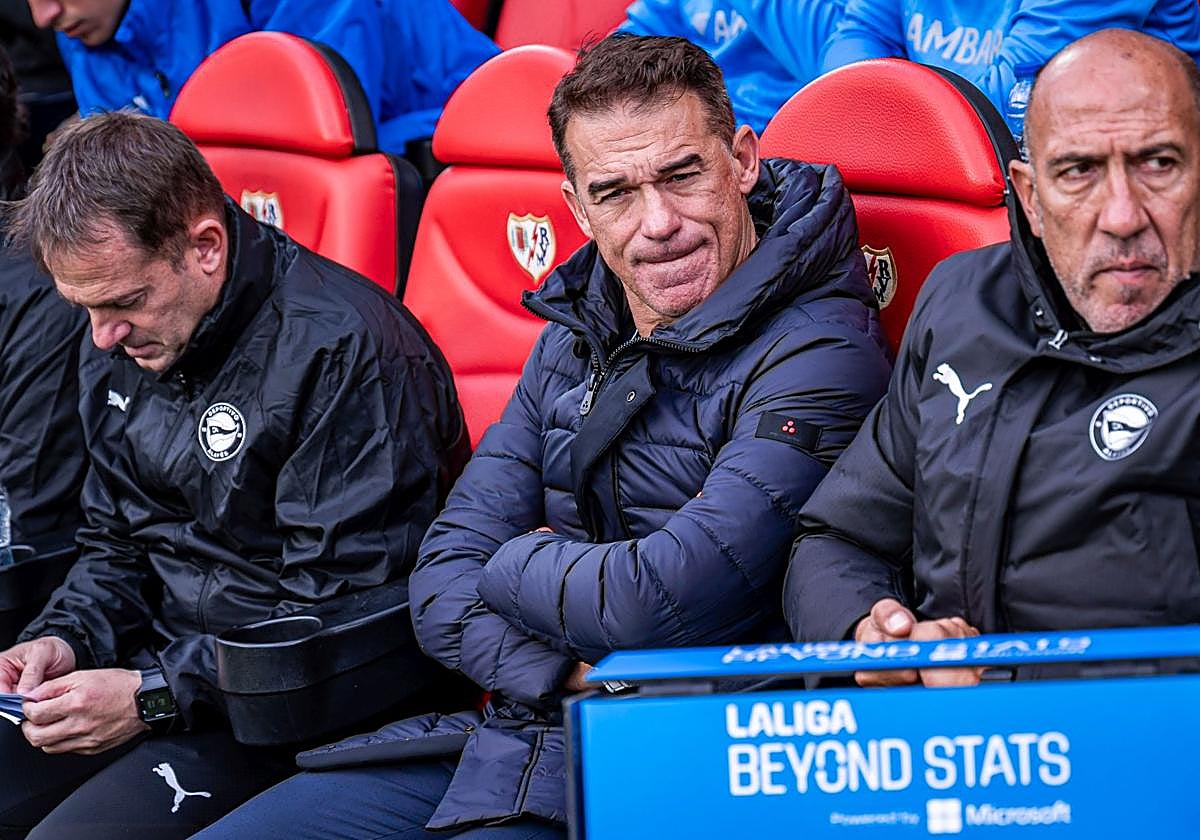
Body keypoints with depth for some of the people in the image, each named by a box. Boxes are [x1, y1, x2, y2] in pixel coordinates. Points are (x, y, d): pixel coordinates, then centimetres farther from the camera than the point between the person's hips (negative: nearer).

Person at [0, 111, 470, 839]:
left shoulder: (346, 350, -18)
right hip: (161, 665, 8)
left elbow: (345, 610, -19)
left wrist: (153, 695, -21)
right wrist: (65, 640, 0)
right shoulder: (123, 344, 9)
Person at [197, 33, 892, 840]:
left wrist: (517, 562, -2)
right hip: (513, 728, 7)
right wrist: (572, 679, -11)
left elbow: (662, 603, -22)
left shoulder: (819, 356, -12)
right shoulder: (579, 332, 13)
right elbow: (442, 588, 8)